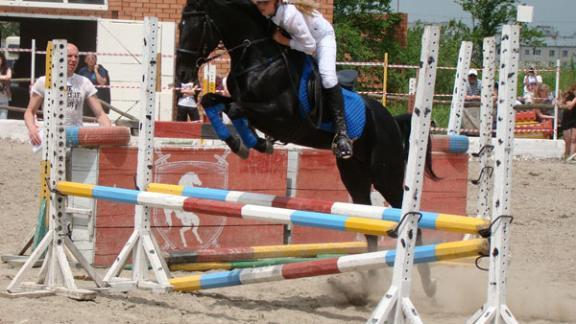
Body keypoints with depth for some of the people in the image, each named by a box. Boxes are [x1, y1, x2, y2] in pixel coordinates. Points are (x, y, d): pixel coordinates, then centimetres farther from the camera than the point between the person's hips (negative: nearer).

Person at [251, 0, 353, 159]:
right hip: (299, 37, 8)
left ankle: (341, 130, -30)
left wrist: (283, 40, -32)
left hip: (322, 37, -8)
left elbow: (309, 46, -33)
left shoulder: (291, 15, -41)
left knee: (327, 77, -28)